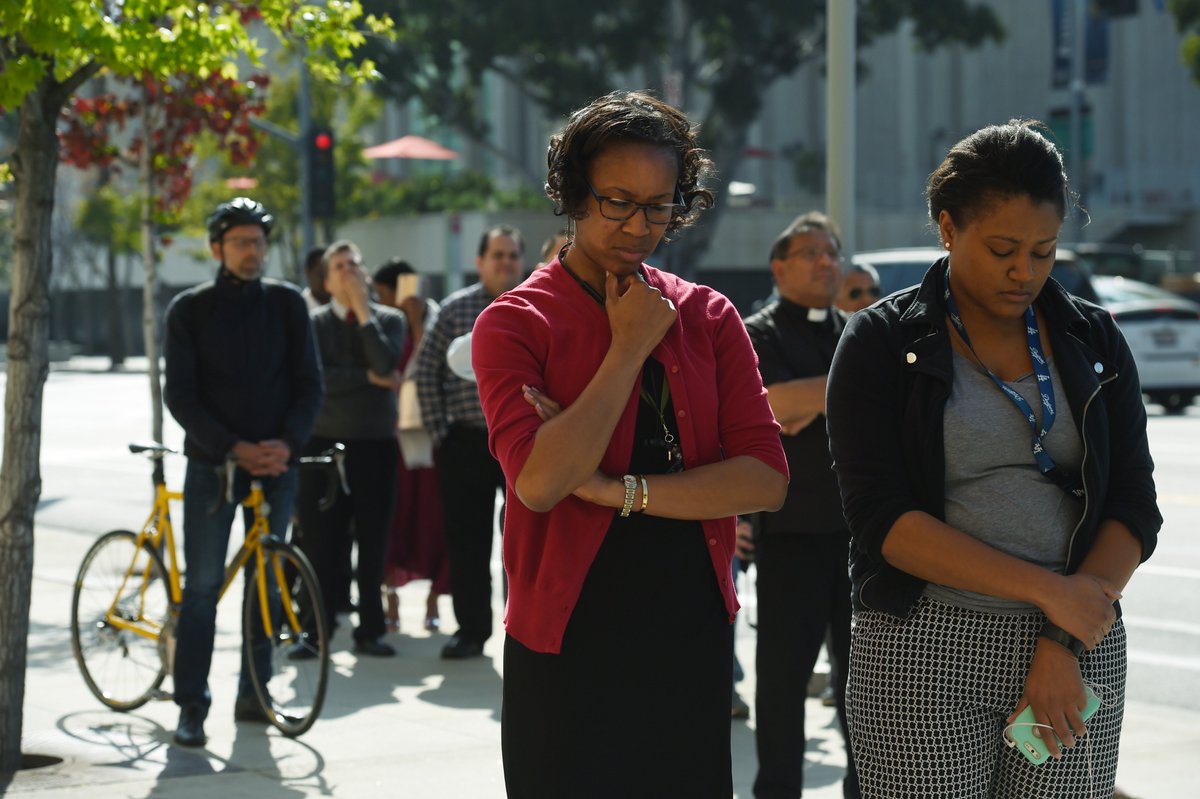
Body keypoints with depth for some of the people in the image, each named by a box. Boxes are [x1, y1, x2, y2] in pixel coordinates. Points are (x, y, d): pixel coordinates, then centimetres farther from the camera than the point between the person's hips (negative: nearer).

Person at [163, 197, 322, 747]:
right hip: (211, 463, -2)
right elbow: (180, 394, -5)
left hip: (275, 461, 2)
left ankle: (253, 695, 15)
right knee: (202, 584, -4)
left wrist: (287, 443, -13)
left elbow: (309, 382, 3)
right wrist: (235, 448, -15)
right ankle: (191, 706, 0)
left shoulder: (287, 304, 5)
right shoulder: (190, 309, 0)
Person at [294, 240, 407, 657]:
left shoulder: (389, 319, 8)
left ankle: (370, 630, 12)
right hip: (325, 442, -1)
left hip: (376, 444, 1)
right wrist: (370, 378, -8)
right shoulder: (313, 323, 5)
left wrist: (363, 310, -7)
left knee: (373, 542, 4)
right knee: (320, 543, -2)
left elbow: (385, 363, -11)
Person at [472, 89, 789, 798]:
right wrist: (630, 347, -14)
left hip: (694, 638, 4)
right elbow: (538, 482, -21)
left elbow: (766, 479, -5)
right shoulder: (515, 325, -5)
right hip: (568, 648, -3)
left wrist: (618, 489, -14)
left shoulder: (708, 318, 7)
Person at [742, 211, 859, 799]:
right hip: (792, 529, -4)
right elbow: (776, 402, -17)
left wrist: (812, 404, -12)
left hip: (860, 524, 4)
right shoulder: (759, 335, 0)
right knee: (784, 667, 1)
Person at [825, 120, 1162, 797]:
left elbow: (1135, 506, 3)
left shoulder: (1093, 340, 9)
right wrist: (1046, 591, -16)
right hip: (924, 652, -3)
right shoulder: (883, 343, -1)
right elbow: (882, 519, -11)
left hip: (1082, 648, 3)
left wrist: (1065, 644, -10)